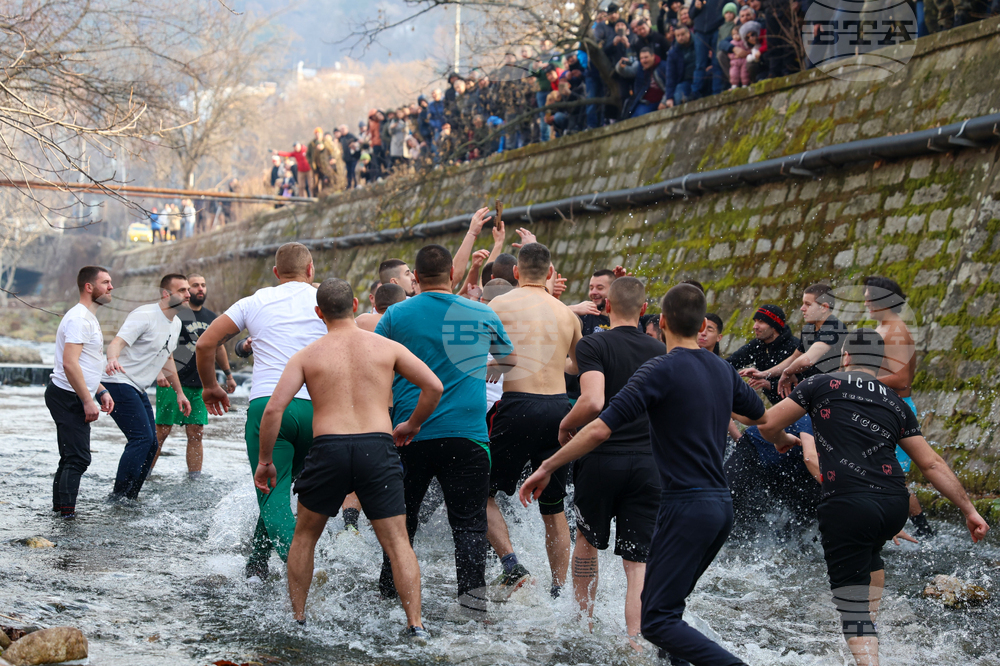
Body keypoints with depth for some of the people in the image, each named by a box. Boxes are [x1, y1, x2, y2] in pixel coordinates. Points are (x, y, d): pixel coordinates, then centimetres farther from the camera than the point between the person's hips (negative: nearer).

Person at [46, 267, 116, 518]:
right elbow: (69, 363, -24)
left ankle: (59, 507, 20)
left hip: (74, 399, 11)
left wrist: (101, 391, 17)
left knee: (71, 457, 14)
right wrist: (88, 401, -23)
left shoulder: (88, 318, 19)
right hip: (68, 397, -11)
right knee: (78, 458, -13)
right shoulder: (78, 318, -15)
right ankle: (66, 512, -13)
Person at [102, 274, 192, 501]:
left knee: (150, 444, 7)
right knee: (142, 438, -18)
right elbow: (118, 342, -30)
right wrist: (112, 359, -52)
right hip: (118, 382, -10)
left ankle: (129, 497, 15)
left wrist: (179, 392, 28)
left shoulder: (176, 323, 12)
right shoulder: (144, 316, -17)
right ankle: (117, 496, -13)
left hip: (137, 389, 10)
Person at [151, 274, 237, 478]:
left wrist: (228, 375, 34)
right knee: (162, 431, -6)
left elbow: (218, 348, 29)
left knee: (196, 433, 3)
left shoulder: (211, 318, 15)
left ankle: (195, 478, 6)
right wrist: (160, 372, -24)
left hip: (199, 385, 5)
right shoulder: (174, 314, -5)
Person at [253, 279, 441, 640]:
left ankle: (296, 620, 23)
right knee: (397, 541, 6)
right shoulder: (386, 347, 9)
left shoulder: (306, 355, 8)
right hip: (378, 446, 0)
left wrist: (264, 460, 9)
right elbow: (433, 386, 3)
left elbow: (273, 409, -1)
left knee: (305, 535, 20)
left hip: (328, 447, 0)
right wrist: (412, 425, 18)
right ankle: (415, 624, -3)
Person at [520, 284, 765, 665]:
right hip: (722, 505, 8)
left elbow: (600, 429, -18)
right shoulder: (723, 370, 10)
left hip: (686, 506, -8)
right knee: (666, 603, 21)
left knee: (656, 621, -10)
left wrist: (546, 468, -9)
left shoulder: (662, 370, -10)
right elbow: (760, 416, 30)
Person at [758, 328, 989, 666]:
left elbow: (767, 424, 6)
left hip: (847, 506, -5)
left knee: (853, 611, -4)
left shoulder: (822, 385, 7)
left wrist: (783, 441, 29)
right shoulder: (896, 404, 19)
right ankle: (870, 628, 38)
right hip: (894, 505, 5)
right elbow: (932, 464, 16)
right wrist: (969, 510, 21)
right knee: (869, 553, 39)